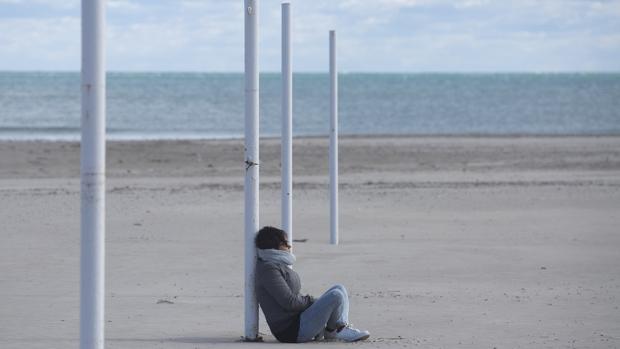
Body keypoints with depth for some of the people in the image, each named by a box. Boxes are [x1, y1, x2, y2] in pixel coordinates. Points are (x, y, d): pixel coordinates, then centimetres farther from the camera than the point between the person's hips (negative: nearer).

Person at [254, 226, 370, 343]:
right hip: (291, 330, -11)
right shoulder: (269, 269, -16)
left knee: (340, 289, 9)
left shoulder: (280, 265, 18)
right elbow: (289, 302, -21)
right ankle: (331, 332, 1)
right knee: (336, 296, -20)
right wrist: (311, 301, -7)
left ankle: (343, 329, -2)